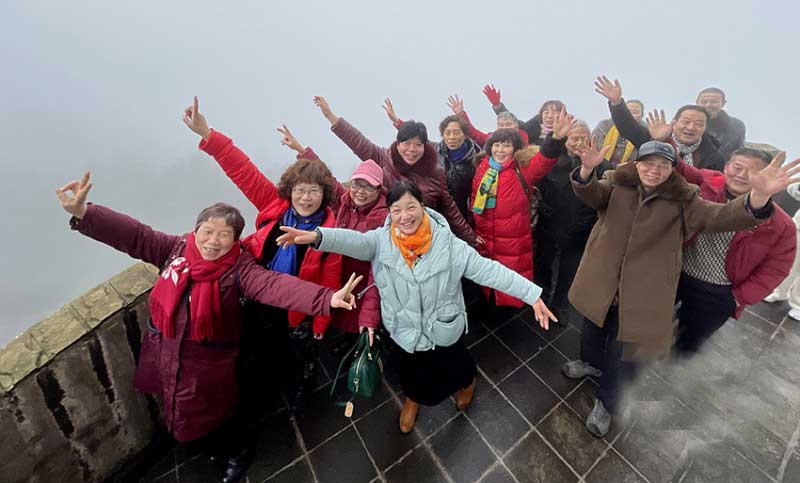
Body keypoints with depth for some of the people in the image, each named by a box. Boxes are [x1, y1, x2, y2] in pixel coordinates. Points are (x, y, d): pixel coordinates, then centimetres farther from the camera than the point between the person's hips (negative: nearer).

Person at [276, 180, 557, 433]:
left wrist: (532, 295, -25)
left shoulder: (448, 243, -21)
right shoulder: (381, 240, -18)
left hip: (444, 329, -1)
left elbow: (489, 270, -21)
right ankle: (413, 398, 65)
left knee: (453, 366, 29)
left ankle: (468, 381, 67)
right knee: (411, 373, 28)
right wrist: (318, 236, -56)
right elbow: (355, 241, -36)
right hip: (403, 330, 1)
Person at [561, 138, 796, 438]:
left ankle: (605, 403, 37)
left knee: (625, 355, 11)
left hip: (642, 295, -1)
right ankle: (591, 362, 58)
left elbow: (721, 216, -17)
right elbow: (589, 193, -22)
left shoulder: (682, 201, -4)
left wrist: (758, 196, -37)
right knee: (593, 330, 25)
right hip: (600, 282, 1)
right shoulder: (617, 185, -4)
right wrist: (587, 169, -44)